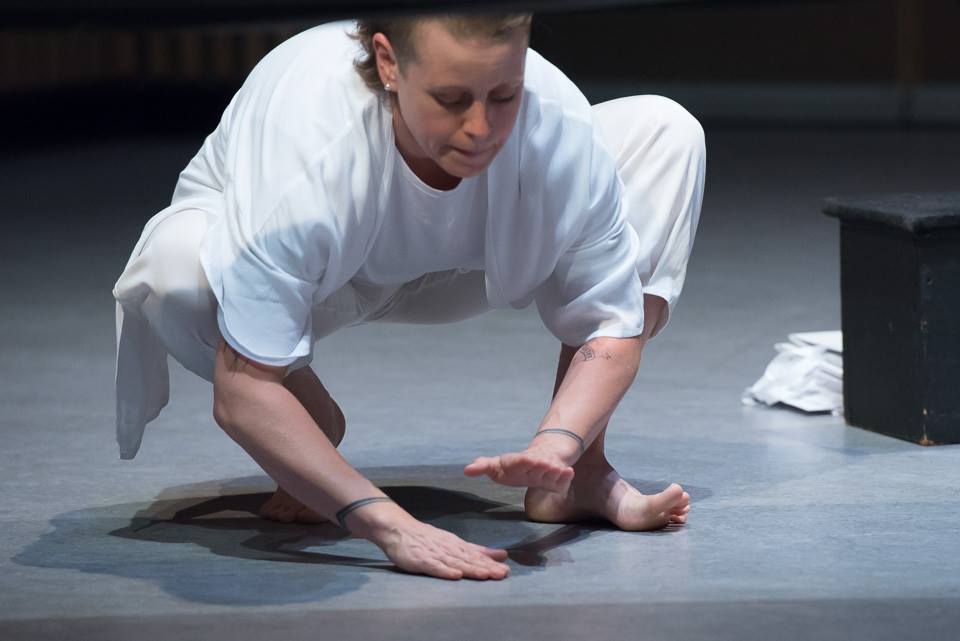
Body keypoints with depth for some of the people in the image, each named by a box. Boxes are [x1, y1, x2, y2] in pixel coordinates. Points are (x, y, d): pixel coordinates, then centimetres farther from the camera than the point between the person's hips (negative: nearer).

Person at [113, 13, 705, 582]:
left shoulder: (563, 131, -32)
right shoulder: (303, 149, -42)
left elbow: (612, 328, -22)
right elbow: (243, 393, -41)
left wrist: (556, 446, -43)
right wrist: (393, 527, -50)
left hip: (446, 272, 3)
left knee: (664, 132, -16)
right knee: (173, 264, -39)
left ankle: (582, 472, -14)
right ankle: (317, 425, -5)